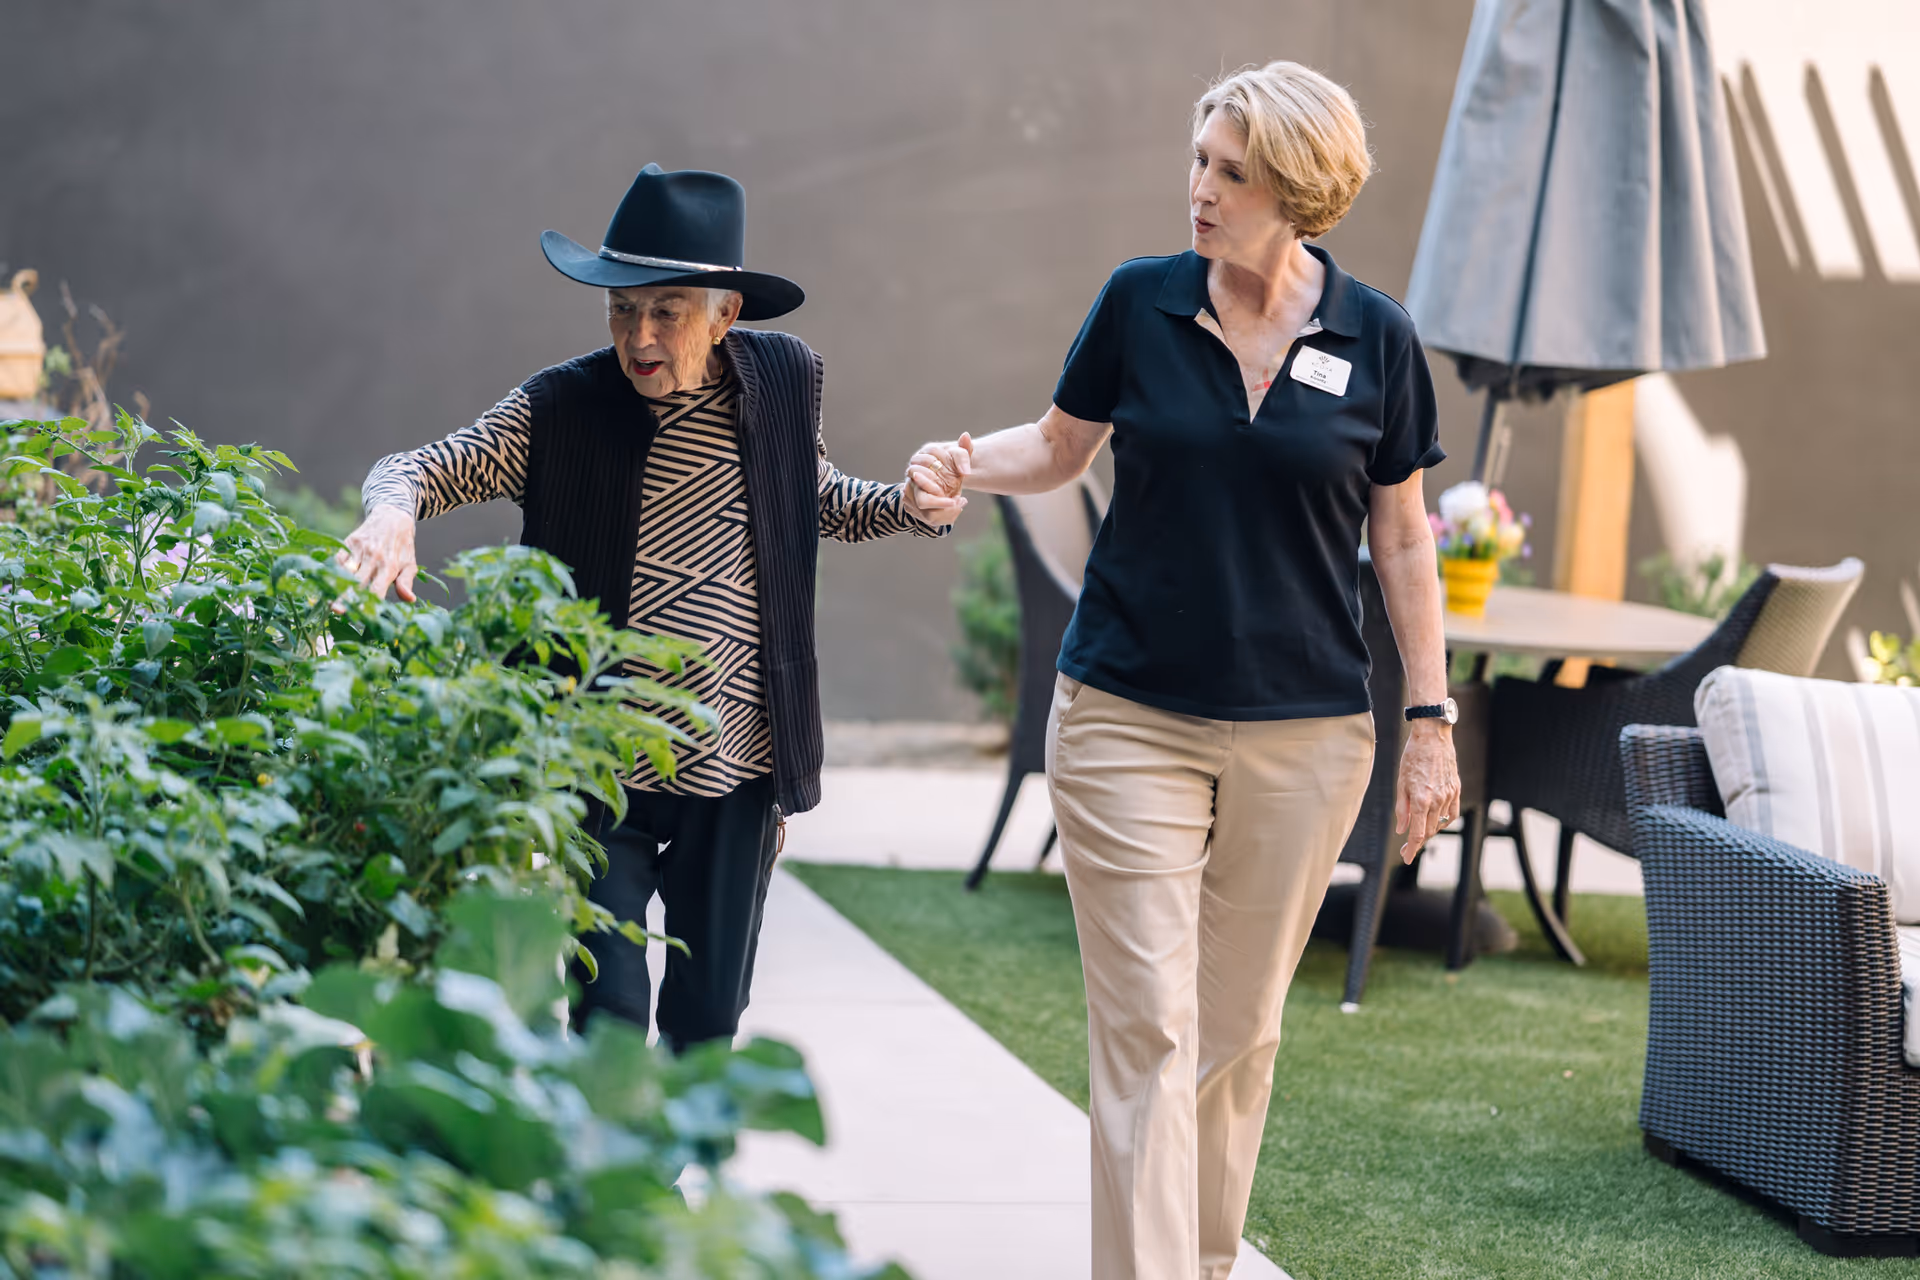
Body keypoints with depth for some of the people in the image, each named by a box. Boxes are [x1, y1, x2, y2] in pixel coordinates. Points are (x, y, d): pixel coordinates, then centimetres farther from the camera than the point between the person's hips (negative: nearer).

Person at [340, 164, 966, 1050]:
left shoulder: (782, 382, -1)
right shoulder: (561, 409, -9)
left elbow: (819, 497, 17)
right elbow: (425, 467, -14)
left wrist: (912, 508, 0)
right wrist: (392, 511, -36)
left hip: (737, 775, 3)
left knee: (707, 1021, 12)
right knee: (610, 1015, -9)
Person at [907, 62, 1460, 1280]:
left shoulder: (1375, 338, -1)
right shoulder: (1141, 302, -1)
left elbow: (1403, 538, 6)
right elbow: (1061, 445, 13)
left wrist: (1432, 721, 4)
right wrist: (970, 464, -9)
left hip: (1302, 732, 1)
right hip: (1129, 719, -1)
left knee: (1239, 1030, 10)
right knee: (1145, 1025, -6)